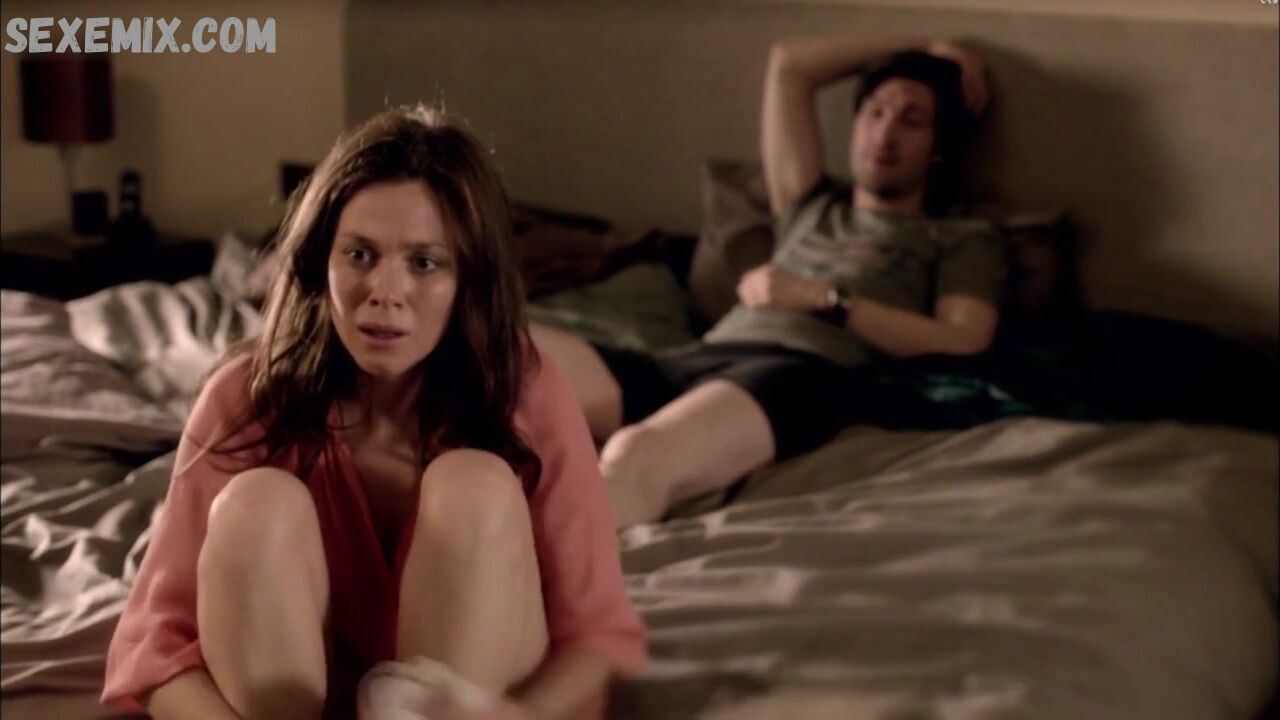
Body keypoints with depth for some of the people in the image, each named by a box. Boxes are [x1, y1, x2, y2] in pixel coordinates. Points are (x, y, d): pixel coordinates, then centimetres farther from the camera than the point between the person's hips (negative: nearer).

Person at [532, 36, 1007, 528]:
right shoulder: (810, 208, 36)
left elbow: (963, 345, 3)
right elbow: (788, 63, 40)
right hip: (694, 359, 6)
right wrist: (923, 48, 43)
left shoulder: (964, 240, 23)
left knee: (636, 457, -40)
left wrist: (825, 299, 0)